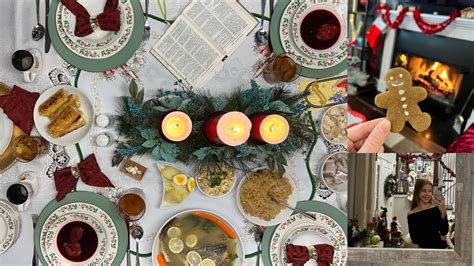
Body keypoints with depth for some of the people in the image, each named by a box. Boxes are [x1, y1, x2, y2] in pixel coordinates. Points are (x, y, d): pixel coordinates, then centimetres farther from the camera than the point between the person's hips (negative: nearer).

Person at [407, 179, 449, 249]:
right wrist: (438, 238, -1)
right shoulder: (412, 215, 2)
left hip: (441, 248, 0)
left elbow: (444, 232, -5)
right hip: (424, 249, 0)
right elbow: (415, 240, 1)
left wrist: (443, 212, -16)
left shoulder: (437, 209, 2)